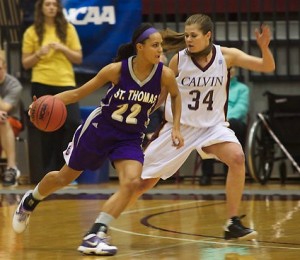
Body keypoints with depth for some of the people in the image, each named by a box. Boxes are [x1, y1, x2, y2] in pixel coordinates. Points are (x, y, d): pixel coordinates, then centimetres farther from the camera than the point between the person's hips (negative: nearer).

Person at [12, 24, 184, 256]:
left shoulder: (165, 75, -16)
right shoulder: (117, 70, -21)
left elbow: (176, 96, 8)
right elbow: (80, 92, -12)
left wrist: (176, 127, 1)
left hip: (131, 138, 2)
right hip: (99, 129, -2)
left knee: (132, 182, -25)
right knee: (64, 178, 15)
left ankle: (95, 236, -17)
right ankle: (30, 201, 46)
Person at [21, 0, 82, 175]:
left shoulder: (68, 29, 8)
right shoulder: (32, 32, 6)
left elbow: (78, 58, 7)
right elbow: (25, 63, 7)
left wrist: (62, 48, -9)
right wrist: (39, 53, -11)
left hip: (66, 83, 1)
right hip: (42, 85, 0)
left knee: (74, 123, -15)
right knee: (47, 129, 0)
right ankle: (50, 172, 9)